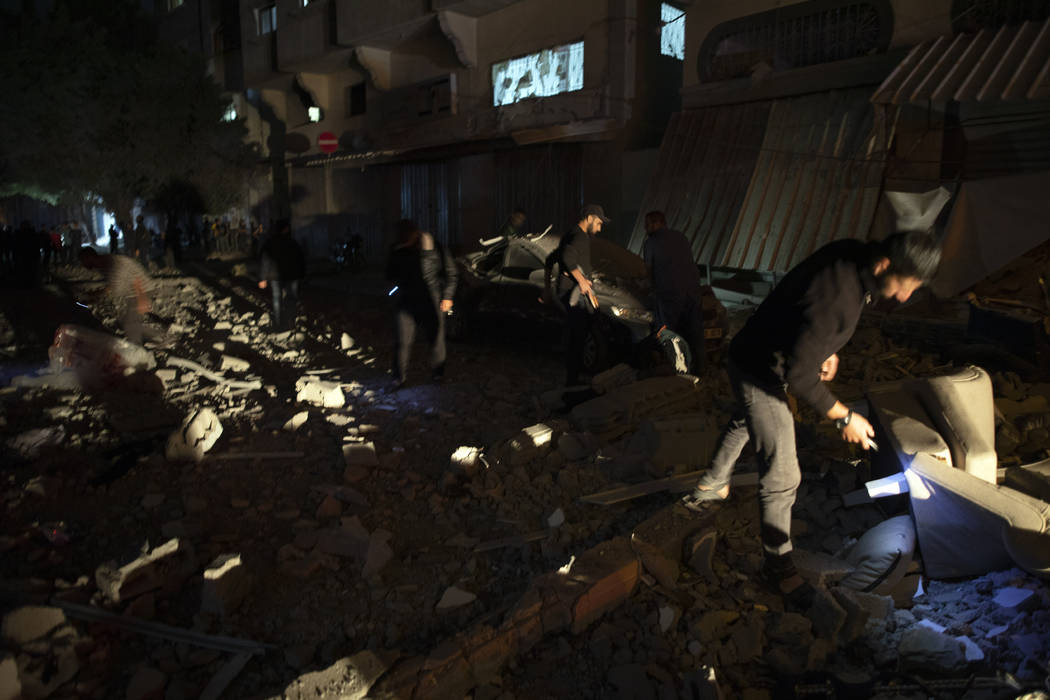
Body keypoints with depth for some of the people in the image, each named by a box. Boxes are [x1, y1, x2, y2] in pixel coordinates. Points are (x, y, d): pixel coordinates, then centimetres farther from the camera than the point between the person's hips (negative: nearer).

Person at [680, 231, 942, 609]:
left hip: (754, 358, 10)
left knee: (744, 423, 33)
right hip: (760, 373, -10)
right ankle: (778, 565, 16)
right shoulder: (836, 297, -38)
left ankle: (710, 488, 57)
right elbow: (799, 375, -30)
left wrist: (826, 348, 9)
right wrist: (844, 417, -20)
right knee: (782, 475, -3)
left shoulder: (852, 254, -10)